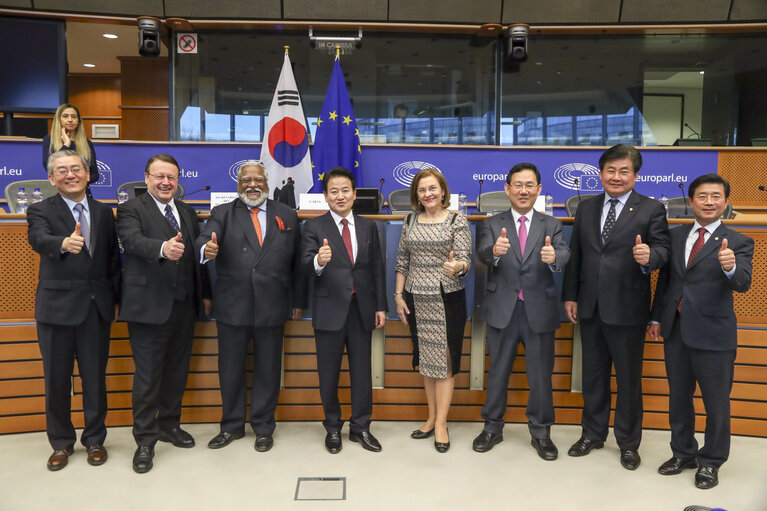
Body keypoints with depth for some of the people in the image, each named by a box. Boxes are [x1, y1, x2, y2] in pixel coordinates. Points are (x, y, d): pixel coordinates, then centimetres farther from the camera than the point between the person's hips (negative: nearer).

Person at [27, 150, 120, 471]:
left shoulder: (103, 213, 10)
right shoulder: (40, 210, 0)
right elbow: (38, 239, -22)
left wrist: (115, 298, 4)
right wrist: (64, 243, -44)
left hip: (97, 308, 2)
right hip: (57, 307, -2)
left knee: (95, 377, 10)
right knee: (57, 379, 9)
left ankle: (95, 439, 26)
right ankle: (61, 443, 26)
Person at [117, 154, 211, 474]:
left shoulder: (187, 213, 15)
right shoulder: (131, 210, -3)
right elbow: (133, 241, -24)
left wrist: (205, 294, 13)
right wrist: (163, 248, -44)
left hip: (184, 305, 6)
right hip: (149, 306, -5)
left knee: (177, 371, 15)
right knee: (148, 376, 1)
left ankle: (169, 425, 32)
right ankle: (145, 440, 15)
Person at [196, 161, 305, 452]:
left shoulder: (287, 216, 9)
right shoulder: (222, 214, 6)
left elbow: (297, 261, 9)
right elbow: (204, 240, -12)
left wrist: (299, 301, 6)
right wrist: (206, 250, -37)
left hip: (272, 308, 0)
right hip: (232, 307, 0)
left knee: (268, 370, 10)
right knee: (230, 370, 10)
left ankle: (263, 427, 26)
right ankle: (232, 426, 29)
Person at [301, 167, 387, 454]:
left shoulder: (368, 227, 8)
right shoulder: (314, 227, -3)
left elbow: (377, 269, 8)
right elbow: (306, 266, -15)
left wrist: (380, 307, 4)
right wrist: (318, 261, -38)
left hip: (361, 309, 3)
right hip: (330, 310, -2)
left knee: (362, 369, 10)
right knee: (329, 373, 9)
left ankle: (360, 427, 26)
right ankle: (333, 428, 27)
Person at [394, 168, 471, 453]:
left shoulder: (457, 221, -3)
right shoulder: (410, 221, 8)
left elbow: (465, 259, -9)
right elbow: (402, 261, 12)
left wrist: (457, 266, -32)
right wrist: (399, 294, 7)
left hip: (447, 298, -4)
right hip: (416, 298, 4)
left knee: (444, 359, 0)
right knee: (425, 359, 12)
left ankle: (441, 424, 10)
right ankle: (432, 417, 25)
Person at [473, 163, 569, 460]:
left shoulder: (551, 226, 5)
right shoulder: (492, 225, 2)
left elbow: (564, 253, -13)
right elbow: (483, 252, -16)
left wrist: (553, 257, -38)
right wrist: (495, 251, -40)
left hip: (539, 310, 1)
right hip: (502, 311, 0)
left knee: (541, 376, 10)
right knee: (497, 373, 13)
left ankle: (541, 433, 29)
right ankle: (492, 428, 31)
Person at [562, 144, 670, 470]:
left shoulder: (651, 210, -3)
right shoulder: (586, 208, 9)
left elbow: (662, 250, -9)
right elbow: (575, 255, 8)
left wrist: (649, 256, -33)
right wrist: (570, 295, 5)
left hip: (627, 308, -4)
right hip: (589, 307, 4)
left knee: (629, 378, 8)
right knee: (593, 373, 16)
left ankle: (629, 442, 27)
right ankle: (593, 433, 33)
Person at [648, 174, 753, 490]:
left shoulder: (738, 243, -5)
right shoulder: (676, 236, 7)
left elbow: (742, 284, -20)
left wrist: (730, 267, -41)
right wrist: (657, 318, 9)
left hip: (713, 335, -4)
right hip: (675, 332, 4)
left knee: (716, 404, 7)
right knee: (678, 399, 17)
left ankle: (711, 462, 27)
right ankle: (683, 454, 35)